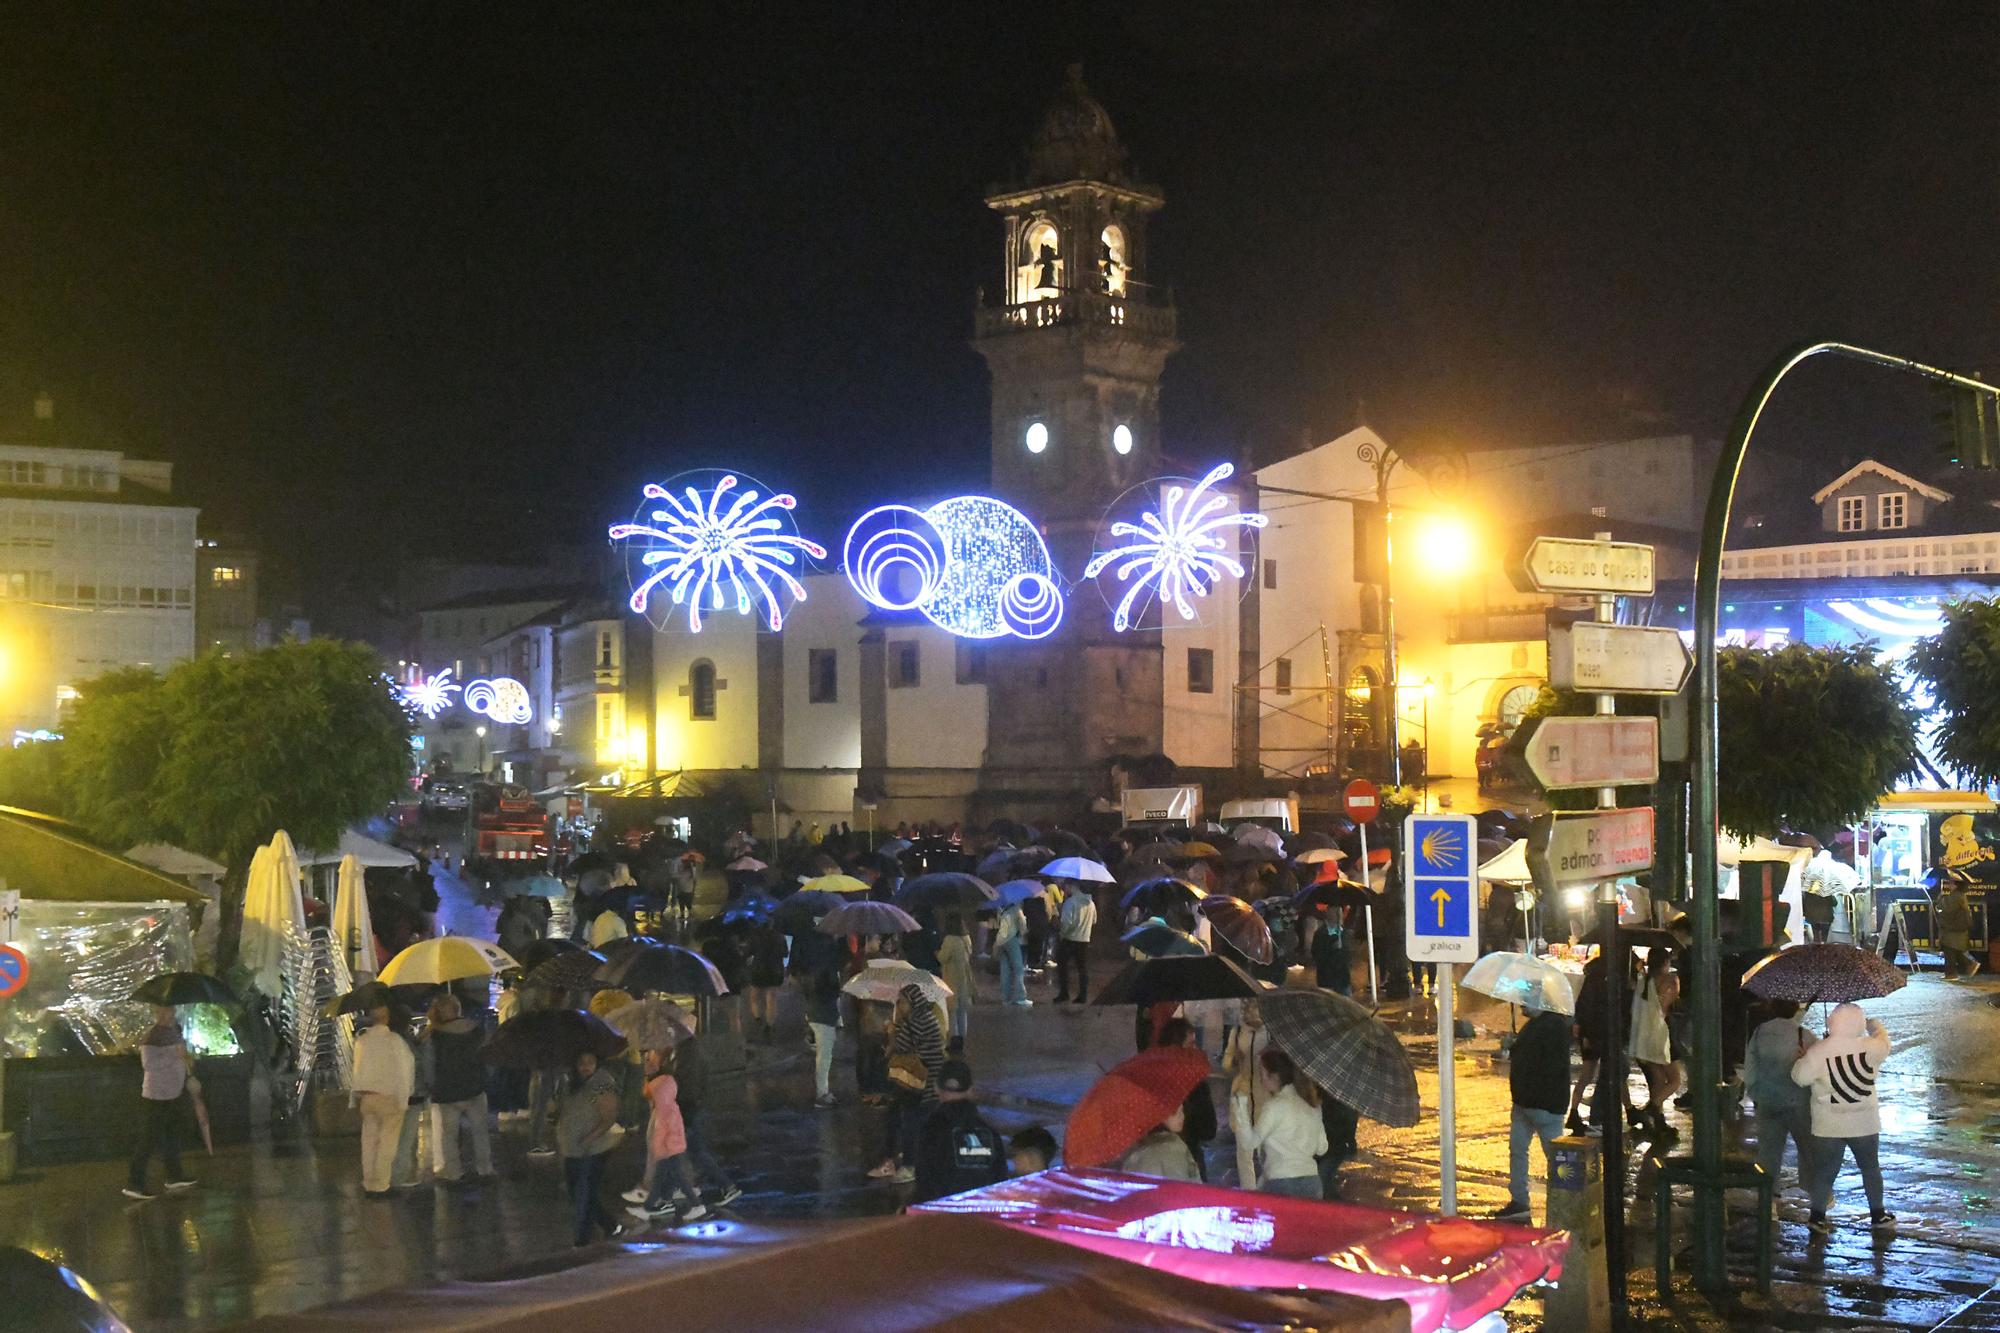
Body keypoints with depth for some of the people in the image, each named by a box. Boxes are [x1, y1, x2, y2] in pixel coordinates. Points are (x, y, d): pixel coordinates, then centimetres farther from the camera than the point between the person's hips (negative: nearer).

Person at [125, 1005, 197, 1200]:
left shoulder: (174, 1029, 6)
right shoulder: (152, 1037, -19)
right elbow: (148, 1063, -31)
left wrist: (186, 1059, 11)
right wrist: (176, 1055, -29)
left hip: (174, 1094, 9)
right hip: (157, 1096, -9)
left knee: (172, 1135, 20)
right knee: (149, 1140, -5)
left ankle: (174, 1175, 33)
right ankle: (134, 1184, 1)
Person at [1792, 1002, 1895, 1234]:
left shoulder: (1817, 1052, -18)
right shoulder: (1870, 1048, -14)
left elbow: (1799, 1077, -8)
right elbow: (1883, 1040, 9)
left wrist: (1801, 1058, 12)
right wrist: (1873, 1024, 29)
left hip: (1828, 1126, -1)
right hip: (1865, 1123, 1)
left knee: (1824, 1171, 9)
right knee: (1871, 1167, 19)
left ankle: (1817, 1217, 11)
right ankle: (1878, 1215, 30)